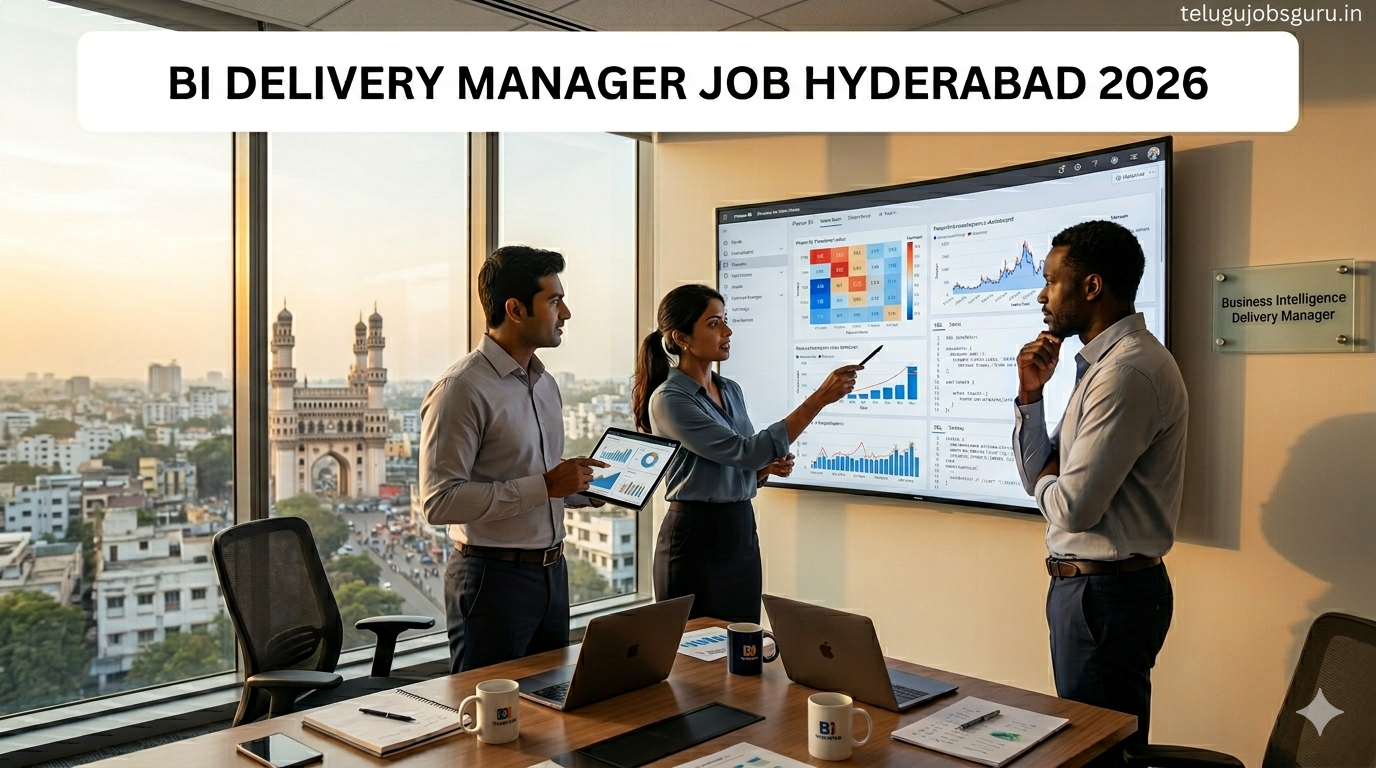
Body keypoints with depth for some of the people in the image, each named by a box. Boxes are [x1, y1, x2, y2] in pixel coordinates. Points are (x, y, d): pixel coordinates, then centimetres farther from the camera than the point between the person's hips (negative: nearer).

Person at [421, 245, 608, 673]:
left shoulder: (545, 384, 13)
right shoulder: (461, 389, -15)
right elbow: (439, 502, -22)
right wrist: (545, 486, -23)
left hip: (551, 570, 8)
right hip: (493, 577, -8)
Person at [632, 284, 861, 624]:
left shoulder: (731, 391, 9)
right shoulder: (668, 400, -15)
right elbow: (744, 451, -23)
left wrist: (769, 467, -3)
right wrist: (819, 398, -25)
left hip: (742, 532, 7)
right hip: (696, 536, -7)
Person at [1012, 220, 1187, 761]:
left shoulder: (1128, 371, -21)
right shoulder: (1105, 361, 12)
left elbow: (1073, 507, -25)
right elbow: (1040, 475, 13)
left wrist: (1047, 481, -3)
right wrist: (1030, 393, 1)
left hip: (1106, 594, -10)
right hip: (1095, 586, 10)